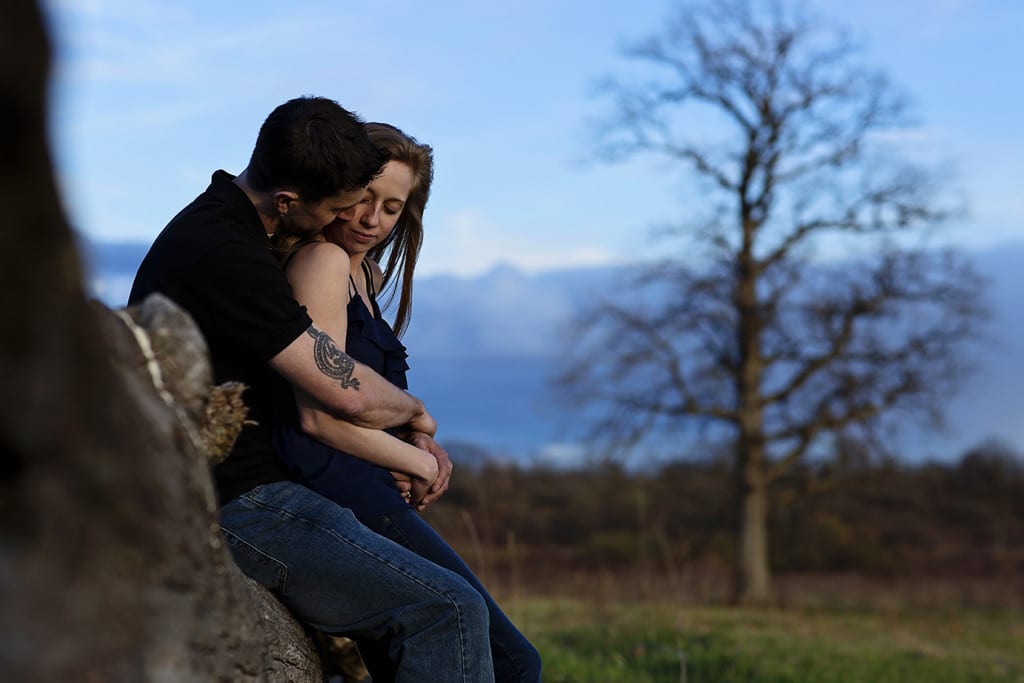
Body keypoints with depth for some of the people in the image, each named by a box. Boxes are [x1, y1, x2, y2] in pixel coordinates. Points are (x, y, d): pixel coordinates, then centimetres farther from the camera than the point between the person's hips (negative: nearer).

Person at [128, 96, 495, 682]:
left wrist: (409, 443, 16)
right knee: (451, 612, -20)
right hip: (235, 510, -11)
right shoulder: (227, 257, -20)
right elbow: (348, 392, -20)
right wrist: (415, 410, 2)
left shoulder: (213, 220, 14)